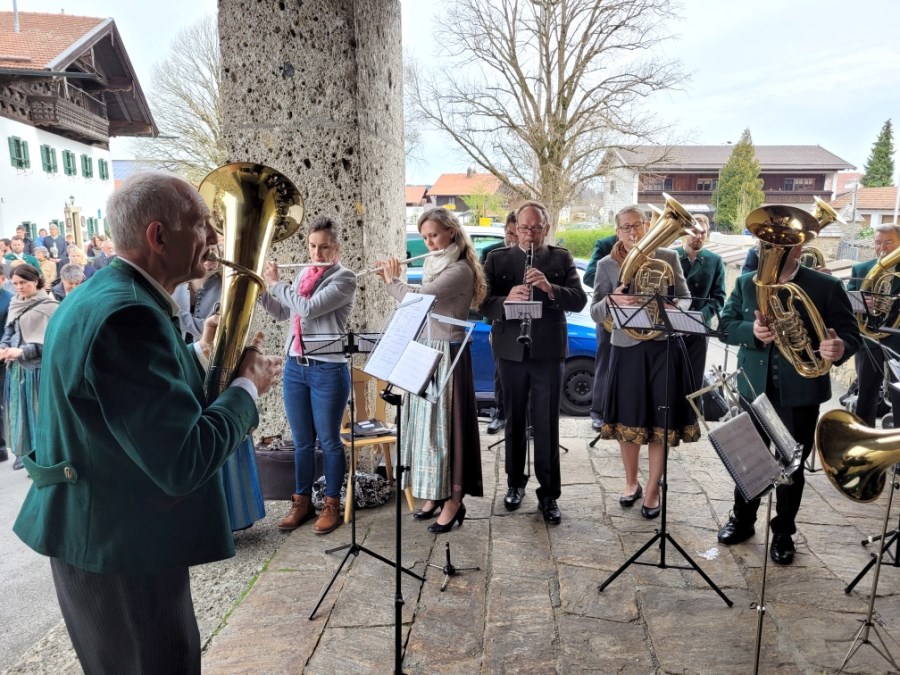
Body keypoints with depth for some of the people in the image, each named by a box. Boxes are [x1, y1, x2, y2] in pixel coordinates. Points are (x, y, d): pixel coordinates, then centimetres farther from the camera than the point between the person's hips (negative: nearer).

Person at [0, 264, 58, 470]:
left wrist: (23, 351, -21)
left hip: (38, 366, -6)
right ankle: (23, 451, 25)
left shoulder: (49, 306, -11)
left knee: (39, 410, 0)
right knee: (19, 409, 13)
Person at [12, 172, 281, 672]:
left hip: (109, 530, 10)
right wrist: (248, 387, -18)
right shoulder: (126, 314, -28)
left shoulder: (105, 293, 6)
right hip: (121, 543, -10)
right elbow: (183, 463, -31)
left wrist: (201, 355, 6)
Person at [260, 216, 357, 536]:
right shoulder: (304, 274, 11)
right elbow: (282, 313, 18)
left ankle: (332, 505, 21)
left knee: (328, 440, 6)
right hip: (294, 367, 6)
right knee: (302, 441, 14)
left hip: (328, 370, -6)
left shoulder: (345, 278, -10)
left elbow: (308, 309, -21)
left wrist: (276, 283, -9)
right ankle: (301, 501, 28)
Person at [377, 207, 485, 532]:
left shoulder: (460, 270, -15)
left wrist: (392, 280, -7)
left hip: (447, 355, -9)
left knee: (446, 425, -3)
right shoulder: (435, 266, 13)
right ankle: (433, 493, 25)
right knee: (427, 424, 13)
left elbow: (418, 298, -24)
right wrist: (392, 279, 4)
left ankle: (453, 500, 8)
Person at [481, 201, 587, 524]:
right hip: (511, 350, 2)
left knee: (547, 425, 1)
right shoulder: (497, 259, 6)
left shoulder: (562, 258, 4)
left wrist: (550, 288, -24)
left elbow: (579, 300, -7)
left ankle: (549, 494, 12)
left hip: (548, 351, -1)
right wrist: (507, 300, -23)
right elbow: (483, 304, -3)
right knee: (515, 421, 14)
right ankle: (515, 482, 31)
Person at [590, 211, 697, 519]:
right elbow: (595, 313, -1)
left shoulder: (668, 257, 1)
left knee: (660, 422, 4)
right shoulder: (606, 265, 1)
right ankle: (631, 482, 30)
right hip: (626, 349, 1)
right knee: (629, 419, 10)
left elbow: (685, 298, 7)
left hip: (663, 348, 0)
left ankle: (653, 490, 19)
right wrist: (611, 300, -22)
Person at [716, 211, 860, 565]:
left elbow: (850, 334, -7)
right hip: (753, 387, 2)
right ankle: (742, 518, 35)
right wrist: (752, 331, -22)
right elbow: (726, 324, -1)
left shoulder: (826, 287, -5)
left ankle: (783, 532, 28)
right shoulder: (746, 283, 3)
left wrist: (840, 348, -30)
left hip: (800, 391, -2)